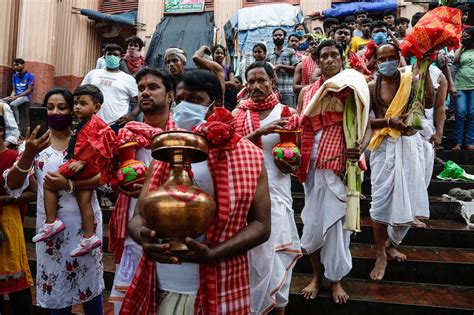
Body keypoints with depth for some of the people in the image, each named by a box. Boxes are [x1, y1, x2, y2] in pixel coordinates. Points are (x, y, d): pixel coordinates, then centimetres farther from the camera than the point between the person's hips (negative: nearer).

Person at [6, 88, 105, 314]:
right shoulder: (35, 141, 0)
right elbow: (12, 186, -8)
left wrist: (69, 184, -23)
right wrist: (29, 153, -24)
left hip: (84, 220, -1)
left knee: (88, 278, 10)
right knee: (55, 281, 13)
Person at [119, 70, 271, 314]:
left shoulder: (246, 155, -4)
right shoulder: (165, 156, 7)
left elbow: (261, 225, -6)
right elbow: (138, 216, 6)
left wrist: (212, 253, -20)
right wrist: (143, 237, -17)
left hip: (217, 290, -3)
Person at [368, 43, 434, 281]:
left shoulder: (410, 81, 0)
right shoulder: (371, 87, -1)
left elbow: (428, 103, -16)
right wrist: (389, 121, -22)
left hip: (408, 144, 2)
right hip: (383, 146, -1)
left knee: (408, 198, 7)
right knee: (381, 199, -1)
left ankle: (391, 243, 32)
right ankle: (381, 255, 14)